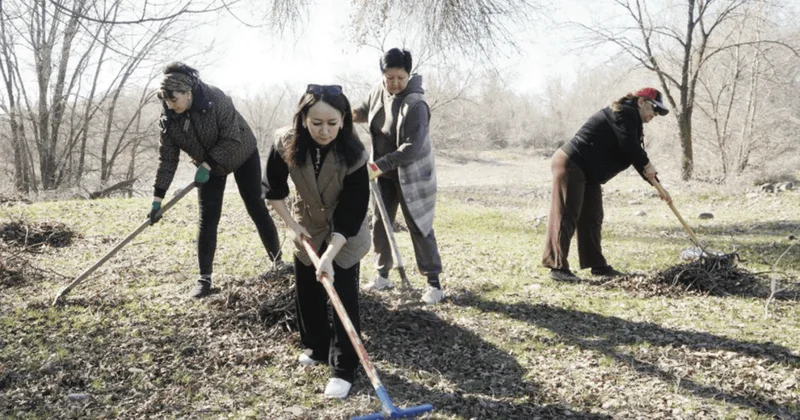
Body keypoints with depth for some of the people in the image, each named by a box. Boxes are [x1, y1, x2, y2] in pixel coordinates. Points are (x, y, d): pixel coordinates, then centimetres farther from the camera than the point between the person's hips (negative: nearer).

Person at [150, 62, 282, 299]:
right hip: (208, 167, 3)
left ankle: (278, 261, 16)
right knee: (207, 220, -5)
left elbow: (232, 138, -28)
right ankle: (205, 278, 0)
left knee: (256, 209, 1)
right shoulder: (168, 119, -18)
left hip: (242, 156, -3)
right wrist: (157, 198, -16)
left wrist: (207, 165, -33)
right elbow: (167, 159, -13)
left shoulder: (216, 99, -31)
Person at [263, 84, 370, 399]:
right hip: (307, 228, 4)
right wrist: (291, 225, -8)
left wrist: (329, 255, -32)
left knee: (345, 297, -5)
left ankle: (344, 368, 6)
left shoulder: (353, 154, -31)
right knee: (306, 291, 13)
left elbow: (352, 212, -27)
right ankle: (317, 347, 35)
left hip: (347, 234, -3)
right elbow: (273, 189, -5)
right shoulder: (286, 144, -23)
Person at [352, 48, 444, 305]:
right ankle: (382, 276, 26)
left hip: (411, 175, -7)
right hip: (383, 171, 7)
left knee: (418, 226, -3)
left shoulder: (415, 104, -24)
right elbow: (368, 110, 20)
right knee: (380, 223, 11)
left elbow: (413, 147, -30)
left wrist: (381, 165, -33)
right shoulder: (379, 91, -3)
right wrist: (356, 114, -3)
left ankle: (433, 283, 7)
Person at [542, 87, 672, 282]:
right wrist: (647, 165, -4)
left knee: (592, 218, 11)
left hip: (589, 173, 11)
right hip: (570, 164, -11)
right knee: (566, 216, -10)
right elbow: (629, 145, -21)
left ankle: (597, 265, 17)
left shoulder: (632, 122, 21)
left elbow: (636, 156, 22)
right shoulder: (624, 113, -9)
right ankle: (558, 266, -9)